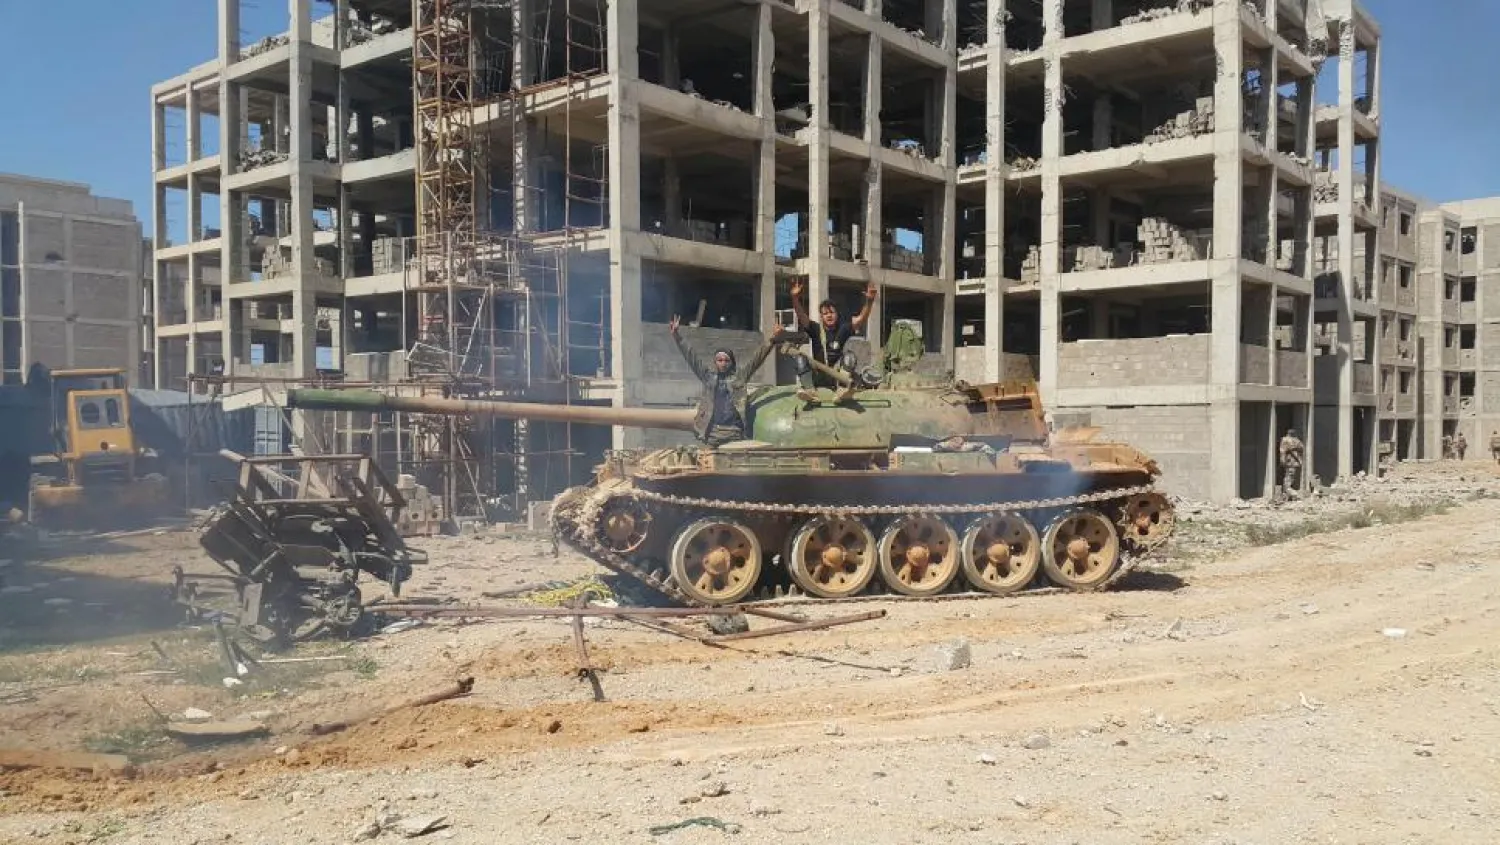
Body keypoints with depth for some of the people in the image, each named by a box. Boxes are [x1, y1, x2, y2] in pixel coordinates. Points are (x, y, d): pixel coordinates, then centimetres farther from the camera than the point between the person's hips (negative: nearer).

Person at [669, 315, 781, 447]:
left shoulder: (740, 376, 12)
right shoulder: (708, 375, 14)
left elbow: (757, 358, 8)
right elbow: (690, 356, 13)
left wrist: (771, 339, -1)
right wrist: (676, 335, 9)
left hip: (733, 432, -1)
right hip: (711, 431, 1)